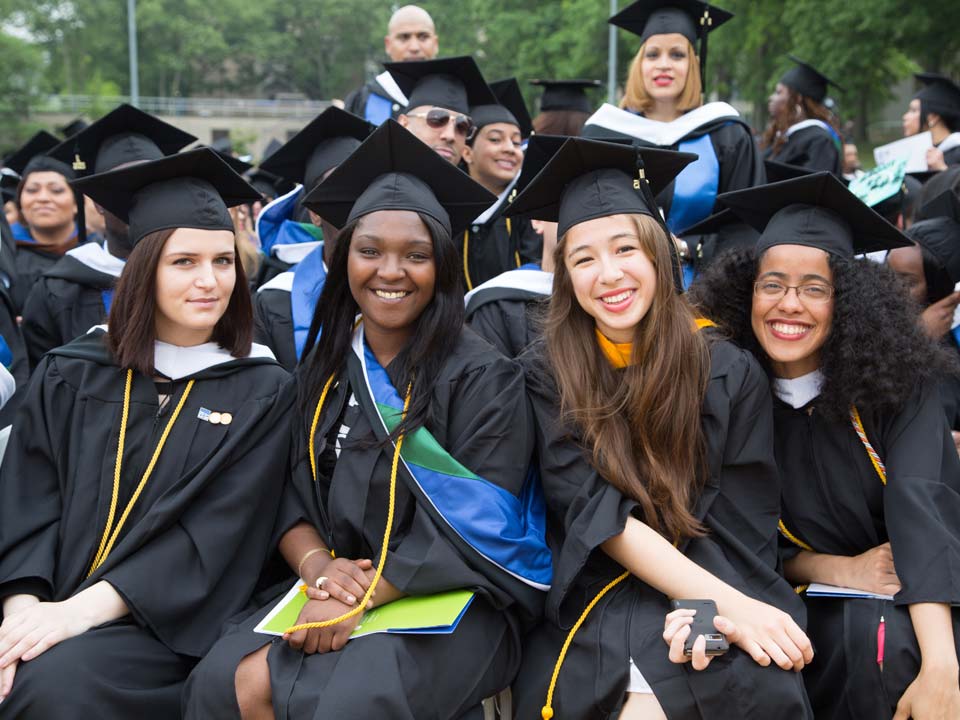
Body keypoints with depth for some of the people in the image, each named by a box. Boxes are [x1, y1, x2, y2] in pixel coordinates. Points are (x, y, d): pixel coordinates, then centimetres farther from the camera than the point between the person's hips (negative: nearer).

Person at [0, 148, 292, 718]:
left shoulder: (262, 393, 2)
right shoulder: (69, 376, 10)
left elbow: (216, 536, -8)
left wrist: (84, 609, -18)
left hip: (162, 621, -2)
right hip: (48, 610, 2)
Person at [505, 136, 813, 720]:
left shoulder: (730, 374, 2)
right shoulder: (545, 377, 0)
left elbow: (742, 524, 0)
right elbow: (592, 511, -9)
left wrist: (715, 611, -22)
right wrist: (727, 602, -19)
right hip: (591, 611, 0)